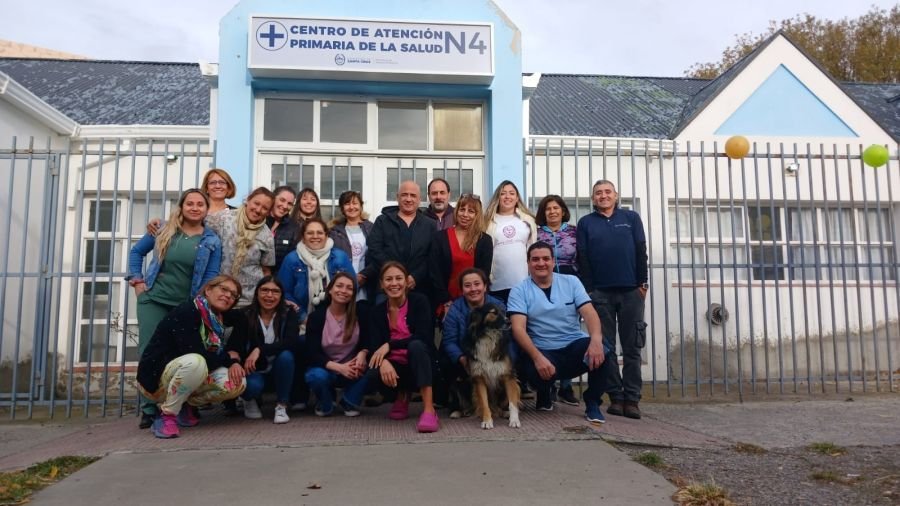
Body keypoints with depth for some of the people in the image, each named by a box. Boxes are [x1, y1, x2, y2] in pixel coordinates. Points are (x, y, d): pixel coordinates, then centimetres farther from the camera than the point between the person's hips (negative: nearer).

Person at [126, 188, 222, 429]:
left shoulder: (212, 241, 1)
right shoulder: (164, 231, 4)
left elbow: (211, 276, -2)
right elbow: (137, 251, 13)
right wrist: (136, 280, 3)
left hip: (186, 306, -1)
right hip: (153, 300, 1)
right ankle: (149, 409, 8)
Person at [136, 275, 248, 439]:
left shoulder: (218, 318, 3)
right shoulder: (186, 312, -20)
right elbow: (198, 357, -27)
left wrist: (235, 362, -12)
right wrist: (229, 357, -11)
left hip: (189, 375, 7)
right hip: (155, 377, -7)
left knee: (238, 383, -14)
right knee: (194, 362, -38)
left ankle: (187, 405, 8)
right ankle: (166, 415, -16)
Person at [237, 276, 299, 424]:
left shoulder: (289, 313, -9)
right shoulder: (245, 315, -8)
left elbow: (292, 342, -24)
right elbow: (236, 345, -13)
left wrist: (260, 349, -33)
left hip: (280, 372, 1)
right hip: (256, 370, -1)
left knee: (285, 355, -32)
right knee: (253, 385, -34)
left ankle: (282, 405, -13)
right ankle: (250, 400, 7)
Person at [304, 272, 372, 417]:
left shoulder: (361, 311, -9)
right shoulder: (316, 316, -11)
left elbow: (368, 341, -4)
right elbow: (313, 353, -15)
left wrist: (362, 353, -29)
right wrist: (339, 368, -30)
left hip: (352, 368, 1)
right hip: (326, 368, -1)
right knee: (316, 376, -35)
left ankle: (349, 402, -2)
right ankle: (326, 403, 1)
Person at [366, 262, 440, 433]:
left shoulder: (419, 301, -9)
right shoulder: (379, 311, 2)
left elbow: (423, 337, -21)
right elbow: (376, 345, -8)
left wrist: (389, 345, -23)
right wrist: (383, 361, -31)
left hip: (420, 363, -3)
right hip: (395, 366, 3)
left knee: (416, 345, -35)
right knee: (373, 374, -29)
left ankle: (429, 410, -35)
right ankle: (402, 396, 7)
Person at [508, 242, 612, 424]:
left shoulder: (571, 282, 6)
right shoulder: (519, 291, -1)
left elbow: (589, 313, -6)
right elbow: (518, 328, -12)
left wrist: (596, 339, -29)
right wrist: (537, 357, -29)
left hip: (575, 345, 2)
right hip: (542, 351, -1)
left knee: (600, 352, -30)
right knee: (537, 373, -35)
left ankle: (592, 402, -3)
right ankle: (544, 394, 7)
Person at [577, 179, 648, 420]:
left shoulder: (631, 217, 10)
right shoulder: (585, 223, 9)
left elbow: (641, 251, 6)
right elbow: (582, 258, 2)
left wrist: (642, 282, -3)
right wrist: (588, 289, -6)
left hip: (631, 290, 0)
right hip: (600, 292, 0)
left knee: (632, 347, 2)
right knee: (606, 347, 2)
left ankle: (632, 398, 7)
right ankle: (616, 397, 10)